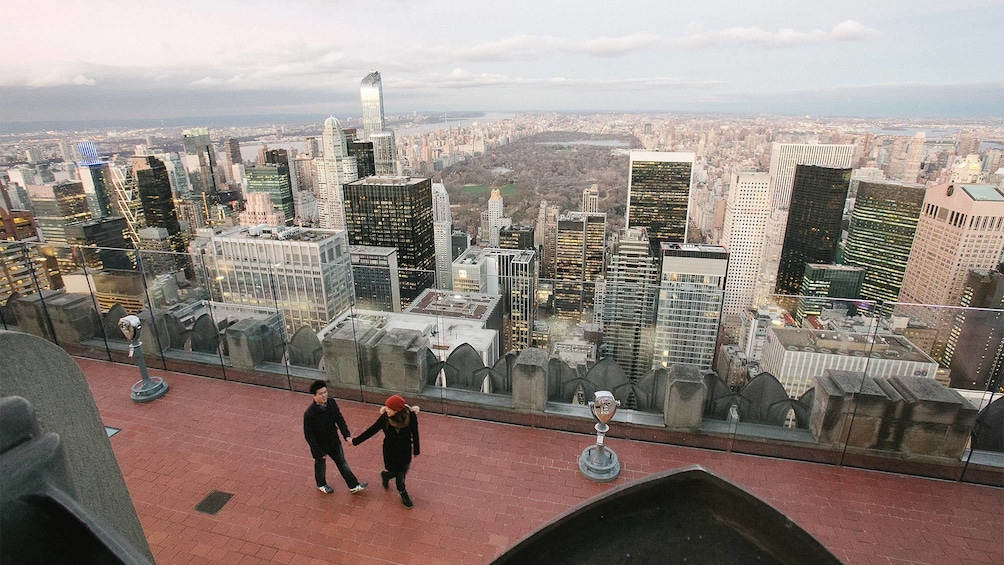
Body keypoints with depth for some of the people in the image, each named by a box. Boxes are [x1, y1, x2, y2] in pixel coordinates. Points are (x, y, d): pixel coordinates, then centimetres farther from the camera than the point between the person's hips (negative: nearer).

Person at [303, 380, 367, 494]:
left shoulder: (331, 403, -17)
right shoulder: (309, 413, -31)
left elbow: (339, 419, -8)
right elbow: (308, 434, -22)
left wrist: (347, 435, -20)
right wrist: (319, 452, -19)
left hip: (334, 441, 4)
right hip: (319, 445, -4)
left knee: (342, 463, 17)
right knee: (320, 465, 23)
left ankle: (353, 486, 32)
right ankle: (321, 485, 52)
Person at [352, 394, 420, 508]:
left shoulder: (410, 415, -25)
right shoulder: (385, 417, -23)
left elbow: (415, 433, -11)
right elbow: (371, 430, -10)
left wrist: (416, 451, 0)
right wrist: (355, 441, -8)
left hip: (405, 449, 1)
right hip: (391, 450, -1)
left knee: (402, 472, 18)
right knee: (399, 472, 11)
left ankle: (386, 475, 52)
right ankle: (403, 494, 41)